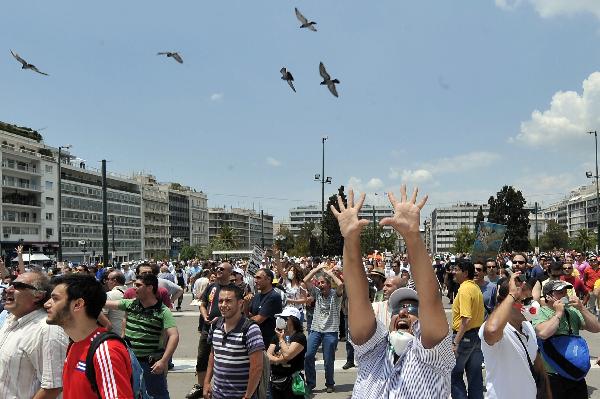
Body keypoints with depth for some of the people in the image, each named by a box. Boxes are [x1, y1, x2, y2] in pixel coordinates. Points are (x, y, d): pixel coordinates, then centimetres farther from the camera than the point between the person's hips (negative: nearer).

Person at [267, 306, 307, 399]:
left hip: (292, 381, -6)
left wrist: (281, 339, -7)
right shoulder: (276, 336, 13)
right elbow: (268, 356, 5)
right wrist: (278, 360, -15)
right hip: (275, 381, 6)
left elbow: (287, 355, -21)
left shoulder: (300, 337, -9)